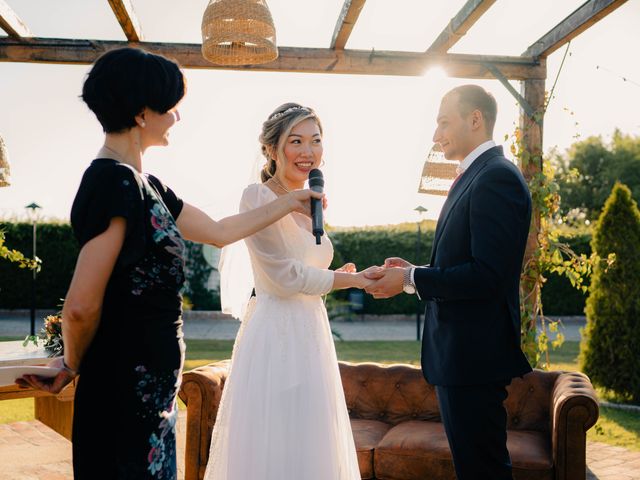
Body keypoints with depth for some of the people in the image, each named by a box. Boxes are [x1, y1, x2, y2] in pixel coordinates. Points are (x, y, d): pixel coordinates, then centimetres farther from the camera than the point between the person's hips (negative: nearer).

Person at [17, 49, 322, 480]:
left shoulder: (145, 185, 10)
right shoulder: (114, 182, -19)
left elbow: (218, 231, 23)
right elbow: (82, 306, -23)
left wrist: (289, 202, 29)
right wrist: (73, 367, -5)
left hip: (153, 387, 9)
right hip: (126, 392, -9)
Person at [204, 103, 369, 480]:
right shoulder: (258, 198, -11)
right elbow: (286, 276, -15)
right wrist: (355, 278, -8)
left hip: (312, 334, 8)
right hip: (276, 335, -8)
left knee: (310, 450, 14)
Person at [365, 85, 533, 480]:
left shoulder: (496, 177, -16)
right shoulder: (475, 177, 14)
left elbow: (487, 276, -24)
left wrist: (410, 280, -17)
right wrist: (414, 272, 4)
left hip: (474, 356, -10)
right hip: (460, 352, 10)